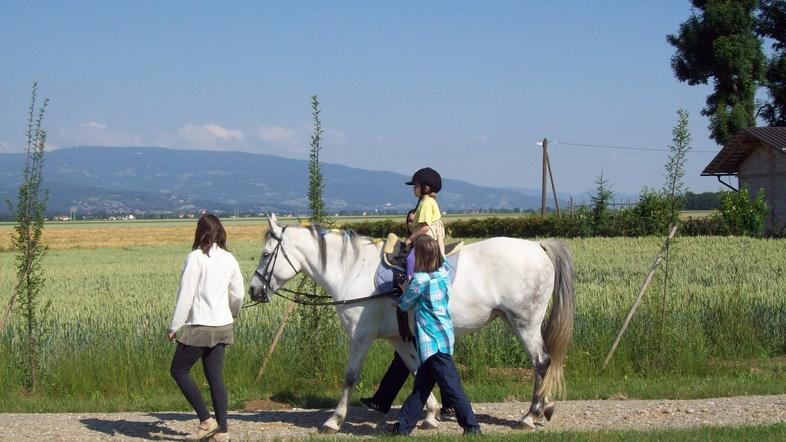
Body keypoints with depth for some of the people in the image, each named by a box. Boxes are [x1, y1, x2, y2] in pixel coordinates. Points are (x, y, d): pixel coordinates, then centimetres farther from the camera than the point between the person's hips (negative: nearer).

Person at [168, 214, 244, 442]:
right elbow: (238, 294, 13)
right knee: (215, 377, 10)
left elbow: (185, 296, -15)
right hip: (222, 326, 6)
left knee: (178, 370, 8)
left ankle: (206, 420, 2)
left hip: (199, 327, -6)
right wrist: (232, 313, 34)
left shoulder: (196, 258, -14)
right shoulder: (229, 259, 5)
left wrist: (174, 327, -7)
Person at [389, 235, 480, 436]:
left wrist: (405, 290, 16)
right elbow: (442, 257, 28)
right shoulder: (444, 272, 2)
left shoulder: (420, 280, -17)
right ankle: (403, 425, 20)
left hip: (432, 341, -8)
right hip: (445, 335, 8)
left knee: (451, 386, -4)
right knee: (421, 385, 13)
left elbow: (405, 305, -1)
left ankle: (472, 425, -1)